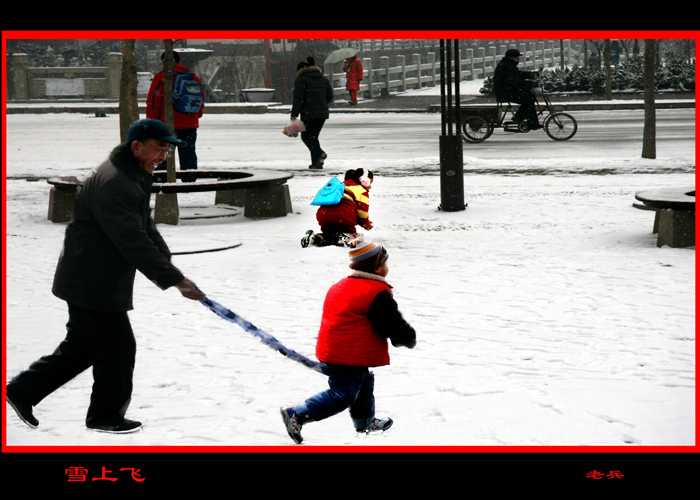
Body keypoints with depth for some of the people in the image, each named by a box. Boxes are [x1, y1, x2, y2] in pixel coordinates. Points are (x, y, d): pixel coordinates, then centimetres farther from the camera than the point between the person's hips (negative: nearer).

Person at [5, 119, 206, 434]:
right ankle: (105, 416, 18)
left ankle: (22, 391, 25)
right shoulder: (112, 184, -24)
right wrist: (173, 279, -30)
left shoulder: (135, 179, 13)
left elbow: (146, 230, 18)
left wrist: (167, 264, 3)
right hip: (94, 286, -11)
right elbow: (133, 242, -30)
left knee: (81, 346, 18)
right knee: (117, 349, 1)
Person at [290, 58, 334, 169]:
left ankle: (319, 153, -23)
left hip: (308, 113, -6)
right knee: (313, 136, 14)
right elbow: (330, 97, 17)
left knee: (306, 136, 1)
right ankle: (316, 162, 5)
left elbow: (298, 98, -11)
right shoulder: (323, 79, 17)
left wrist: (294, 114, -11)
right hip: (323, 113, 6)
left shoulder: (301, 79, -3)